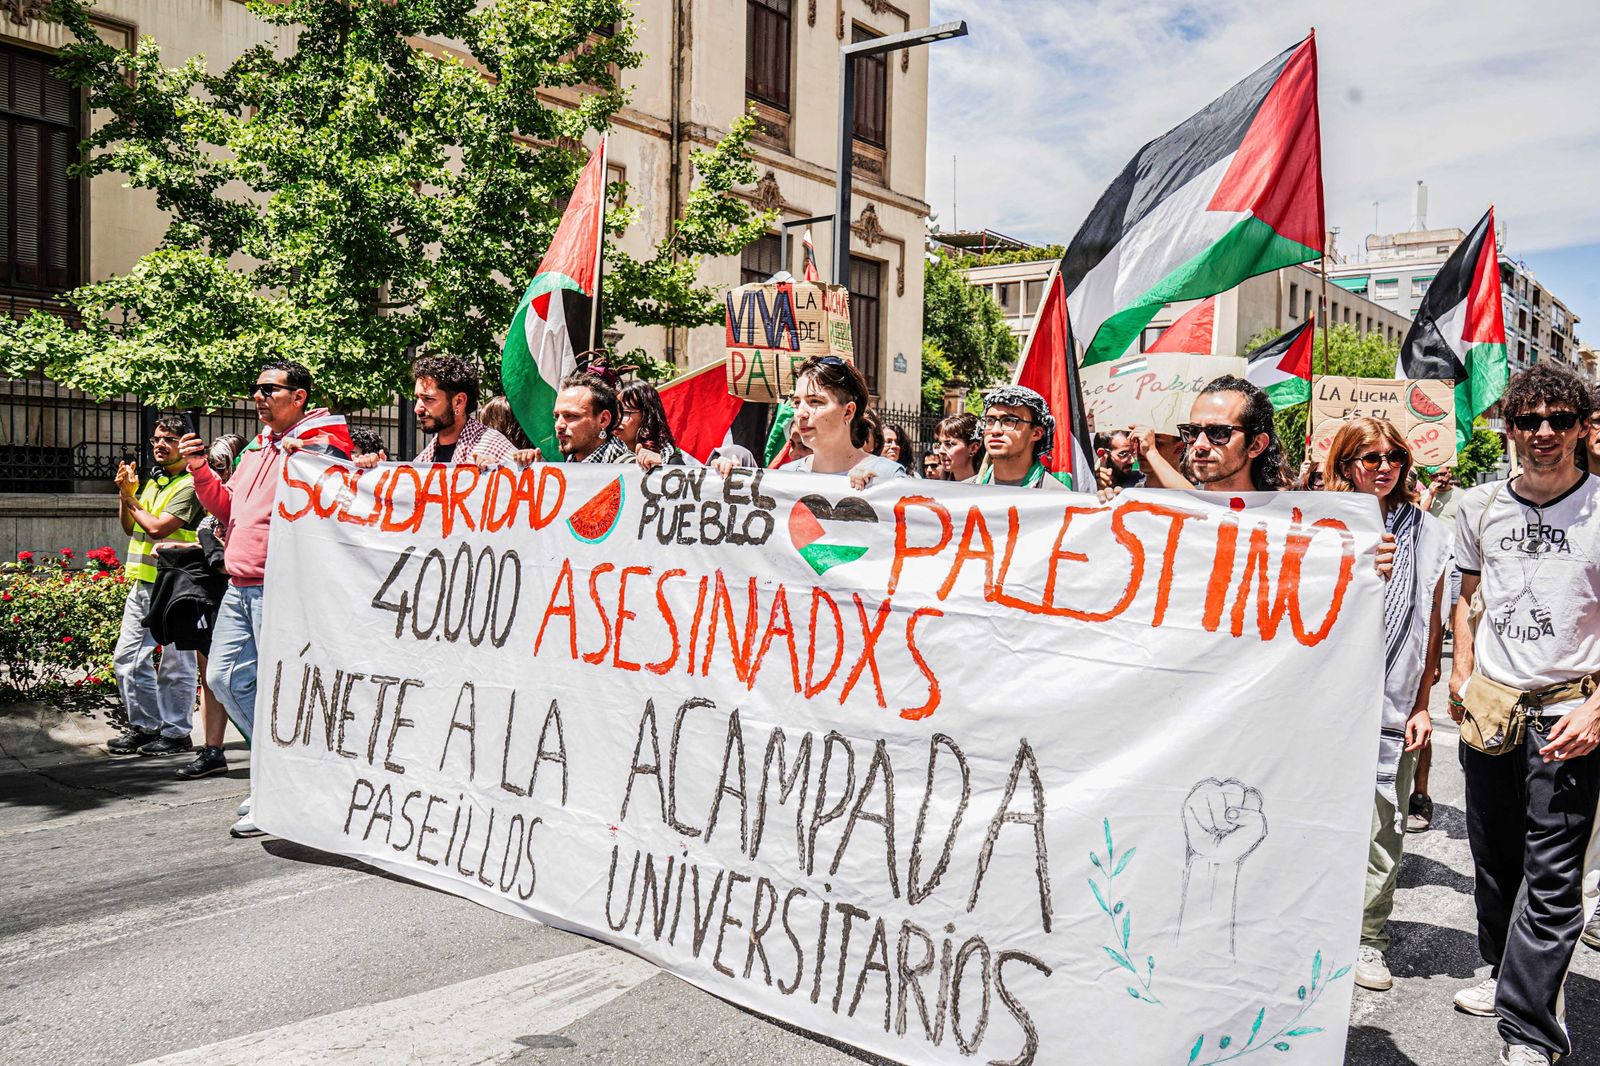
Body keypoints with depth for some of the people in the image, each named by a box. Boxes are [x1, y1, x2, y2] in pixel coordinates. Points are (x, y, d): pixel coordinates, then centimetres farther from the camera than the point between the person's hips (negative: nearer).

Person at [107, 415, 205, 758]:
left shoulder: (190, 485, -10)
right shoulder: (151, 481, 17)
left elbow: (158, 528, -19)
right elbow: (129, 527, 21)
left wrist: (130, 498, -3)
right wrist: (124, 492, 6)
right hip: (142, 584, 9)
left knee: (175, 663, 0)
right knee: (127, 658, 13)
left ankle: (175, 733, 9)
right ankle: (145, 726, 24)